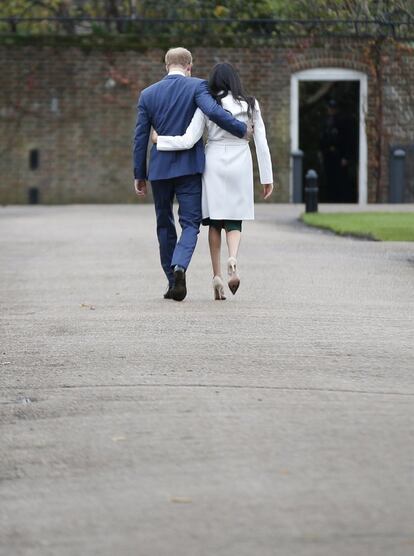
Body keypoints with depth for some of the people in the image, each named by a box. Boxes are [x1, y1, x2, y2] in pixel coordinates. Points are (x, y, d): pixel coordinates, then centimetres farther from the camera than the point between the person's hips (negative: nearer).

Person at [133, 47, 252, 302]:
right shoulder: (196, 86, -4)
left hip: (160, 169, 3)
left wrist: (139, 175, 10)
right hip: (189, 167, -3)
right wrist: (242, 129, -8)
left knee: (165, 225, 15)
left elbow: (141, 137, 6)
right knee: (190, 223, 0)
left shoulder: (148, 94, 6)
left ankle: (173, 282, 17)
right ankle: (179, 266, -28)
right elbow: (214, 111, -22)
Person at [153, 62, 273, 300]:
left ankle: (217, 275, 4)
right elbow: (262, 143, 1)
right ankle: (233, 259, -23)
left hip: (214, 165, 0)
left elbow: (188, 141, -9)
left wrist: (159, 139, 5)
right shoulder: (250, 105, 1)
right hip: (240, 166, 0)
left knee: (215, 222, 10)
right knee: (234, 222, 7)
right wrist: (267, 178, 6)